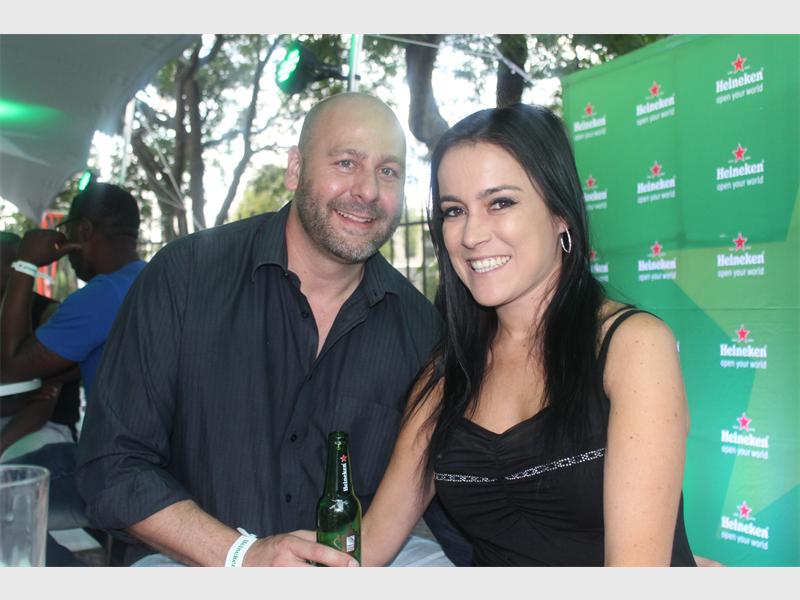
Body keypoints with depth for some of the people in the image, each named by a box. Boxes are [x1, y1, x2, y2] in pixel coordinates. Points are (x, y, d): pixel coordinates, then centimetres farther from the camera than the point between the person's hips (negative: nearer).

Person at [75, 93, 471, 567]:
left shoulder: (418, 323, -2)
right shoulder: (186, 277, -10)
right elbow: (112, 467, -9)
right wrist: (242, 558, -20)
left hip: (363, 558, 3)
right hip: (196, 561, -2)